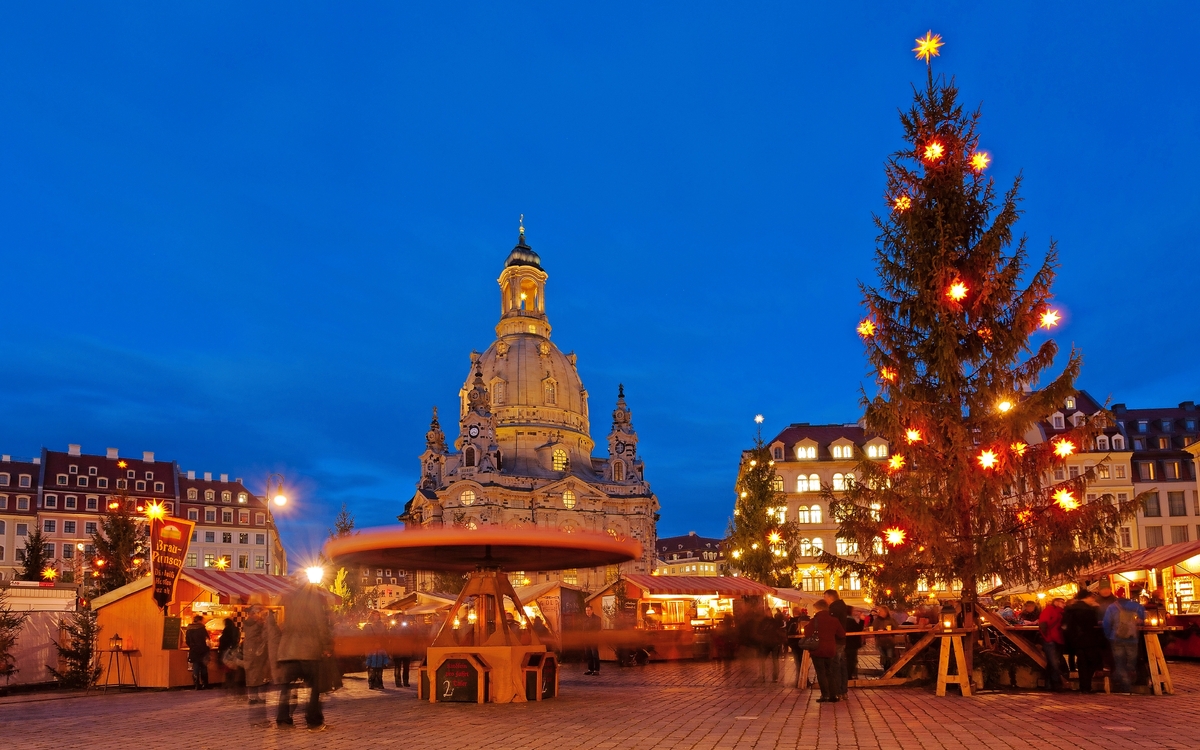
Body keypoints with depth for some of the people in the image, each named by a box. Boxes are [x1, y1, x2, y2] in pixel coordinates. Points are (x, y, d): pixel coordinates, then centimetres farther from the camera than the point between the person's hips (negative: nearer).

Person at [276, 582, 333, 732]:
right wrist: (328, 646, 2)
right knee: (313, 687, 2)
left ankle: (283, 720, 5)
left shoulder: (287, 599, 14)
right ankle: (314, 722, 1)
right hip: (309, 650, -4)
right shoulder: (316, 602, 2)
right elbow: (322, 626, -4)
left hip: (287, 650, 4)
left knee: (287, 686, 10)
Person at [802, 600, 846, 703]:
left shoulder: (814, 620, -11)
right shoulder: (834, 620, 0)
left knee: (821, 673, 1)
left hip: (818, 650, -4)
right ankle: (833, 695, 10)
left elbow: (807, 634, -16)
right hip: (831, 650, 4)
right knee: (830, 672, 14)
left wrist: (806, 626, 2)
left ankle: (825, 695, -5)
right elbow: (842, 633, 2)